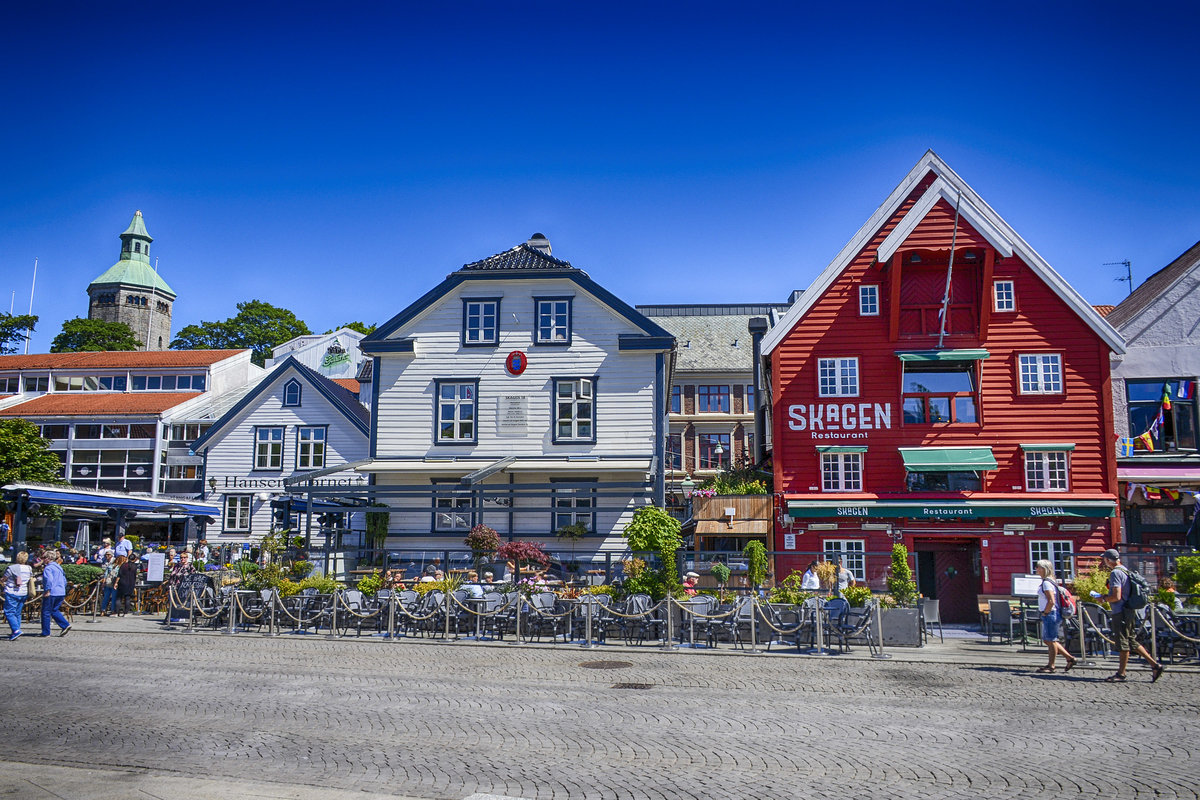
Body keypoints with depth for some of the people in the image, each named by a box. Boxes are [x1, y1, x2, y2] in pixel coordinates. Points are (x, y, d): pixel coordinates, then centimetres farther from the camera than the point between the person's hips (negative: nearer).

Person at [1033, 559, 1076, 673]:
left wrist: (1045, 612, -14)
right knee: (1047, 640, 15)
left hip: (1050, 615, -10)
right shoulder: (1049, 581, 14)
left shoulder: (1046, 583, -17)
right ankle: (1069, 658, 20)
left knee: (1051, 640, 0)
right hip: (1050, 616, 10)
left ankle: (1050, 666, 9)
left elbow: (1051, 601, -25)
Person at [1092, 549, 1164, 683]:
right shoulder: (1125, 570, 13)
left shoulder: (1115, 573, -17)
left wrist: (1103, 599, -6)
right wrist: (1107, 596, 18)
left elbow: (1117, 597, -22)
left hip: (1121, 612, -9)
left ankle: (1121, 674, 5)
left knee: (1123, 644, -2)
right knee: (1132, 641, 15)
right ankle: (1155, 665, 13)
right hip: (1130, 611, 9)